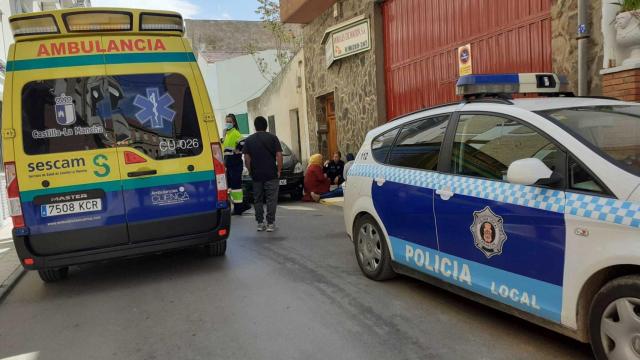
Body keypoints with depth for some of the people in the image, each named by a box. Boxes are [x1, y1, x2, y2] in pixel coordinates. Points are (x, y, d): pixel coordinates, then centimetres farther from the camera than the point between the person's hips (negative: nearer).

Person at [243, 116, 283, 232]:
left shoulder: (249, 140, 6)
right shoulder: (272, 138, 0)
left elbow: (247, 159, 1)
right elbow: (279, 156, -6)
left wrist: (250, 171, 10)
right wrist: (279, 170, 0)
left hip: (256, 175, 2)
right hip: (271, 175, -2)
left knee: (258, 199, 11)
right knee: (271, 199, 2)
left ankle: (260, 223, 13)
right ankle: (270, 223, 0)